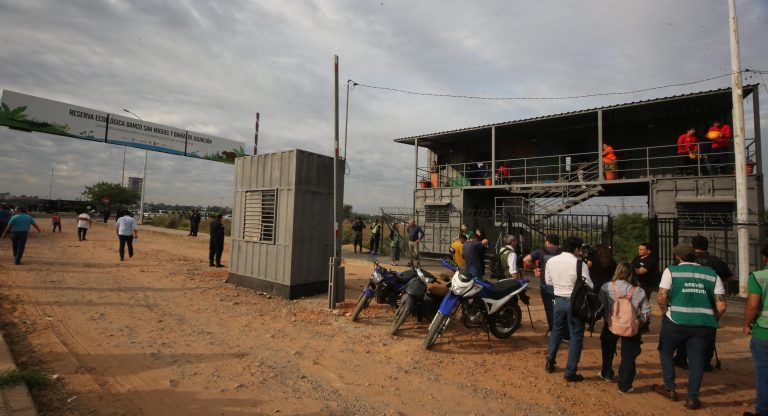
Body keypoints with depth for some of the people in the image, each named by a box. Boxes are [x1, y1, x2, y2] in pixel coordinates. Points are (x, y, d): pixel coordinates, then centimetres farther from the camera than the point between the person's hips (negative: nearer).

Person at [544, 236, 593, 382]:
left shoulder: (551, 261, -2)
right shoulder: (580, 264, -18)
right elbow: (588, 286, -13)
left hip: (558, 300, 5)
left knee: (557, 331, 23)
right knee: (576, 337, 9)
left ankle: (550, 362, 32)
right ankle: (570, 373, 15)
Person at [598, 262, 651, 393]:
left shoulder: (606, 287, -10)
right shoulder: (639, 291, -7)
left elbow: (600, 306, -7)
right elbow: (646, 312, -4)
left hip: (610, 325, 1)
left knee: (608, 350, 25)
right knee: (628, 355, 10)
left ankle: (607, 374, 39)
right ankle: (624, 385, 14)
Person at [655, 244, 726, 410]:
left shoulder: (671, 271, 0)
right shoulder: (712, 274, 10)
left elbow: (662, 298, -9)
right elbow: (721, 306, 4)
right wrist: (711, 321, 19)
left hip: (677, 320, -3)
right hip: (704, 323, 3)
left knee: (665, 351, 18)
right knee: (697, 358, 13)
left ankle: (669, 389, 22)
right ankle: (692, 398, 16)